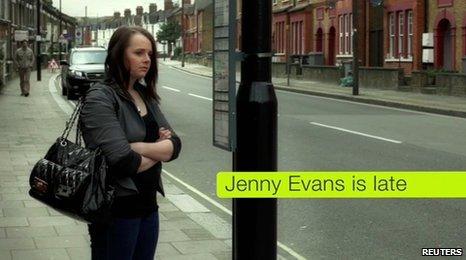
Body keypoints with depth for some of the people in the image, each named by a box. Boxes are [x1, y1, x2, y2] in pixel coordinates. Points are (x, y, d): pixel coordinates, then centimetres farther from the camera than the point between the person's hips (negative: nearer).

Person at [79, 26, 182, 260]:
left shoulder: (145, 95, 10)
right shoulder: (100, 98, -14)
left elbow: (175, 145, 1)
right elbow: (123, 161, -23)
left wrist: (139, 147, -16)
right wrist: (159, 150, -5)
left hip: (148, 203, 7)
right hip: (117, 207, -7)